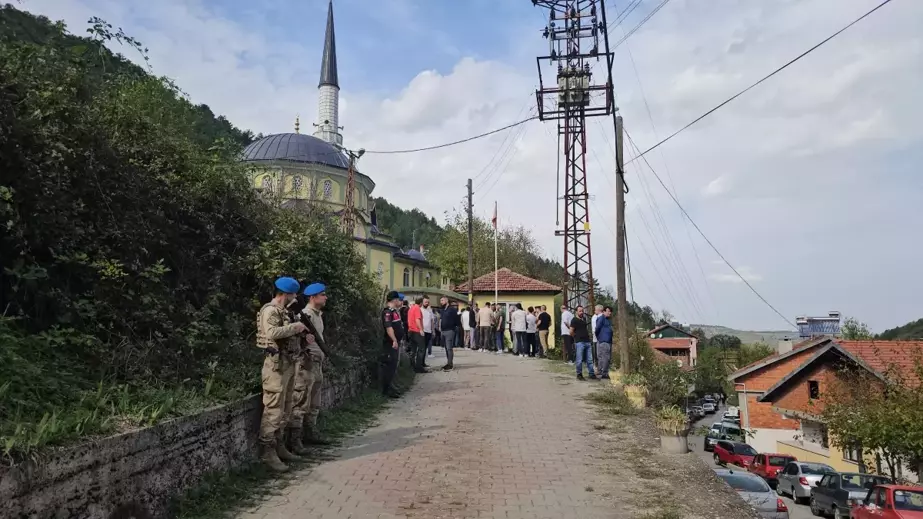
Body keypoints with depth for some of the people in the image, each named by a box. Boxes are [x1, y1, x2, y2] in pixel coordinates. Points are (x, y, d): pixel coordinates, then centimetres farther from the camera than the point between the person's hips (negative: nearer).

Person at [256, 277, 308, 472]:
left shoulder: (282, 311, 18)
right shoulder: (270, 310, -12)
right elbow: (272, 333, -28)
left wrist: (301, 333, 10)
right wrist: (295, 327, -18)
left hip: (288, 364, 10)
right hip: (276, 365, -10)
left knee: (285, 411, 14)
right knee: (274, 410, -7)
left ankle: (279, 447, 23)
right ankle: (267, 452, -1)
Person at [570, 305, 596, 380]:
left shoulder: (584, 318, 16)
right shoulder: (574, 320, -5)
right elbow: (571, 332, -8)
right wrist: (577, 337, 3)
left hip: (587, 341, 6)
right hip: (579, 342, -6)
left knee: (590, 360, 5)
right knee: (579, 360, -2)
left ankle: (591, 374, 10)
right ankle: (579, 374, 9)